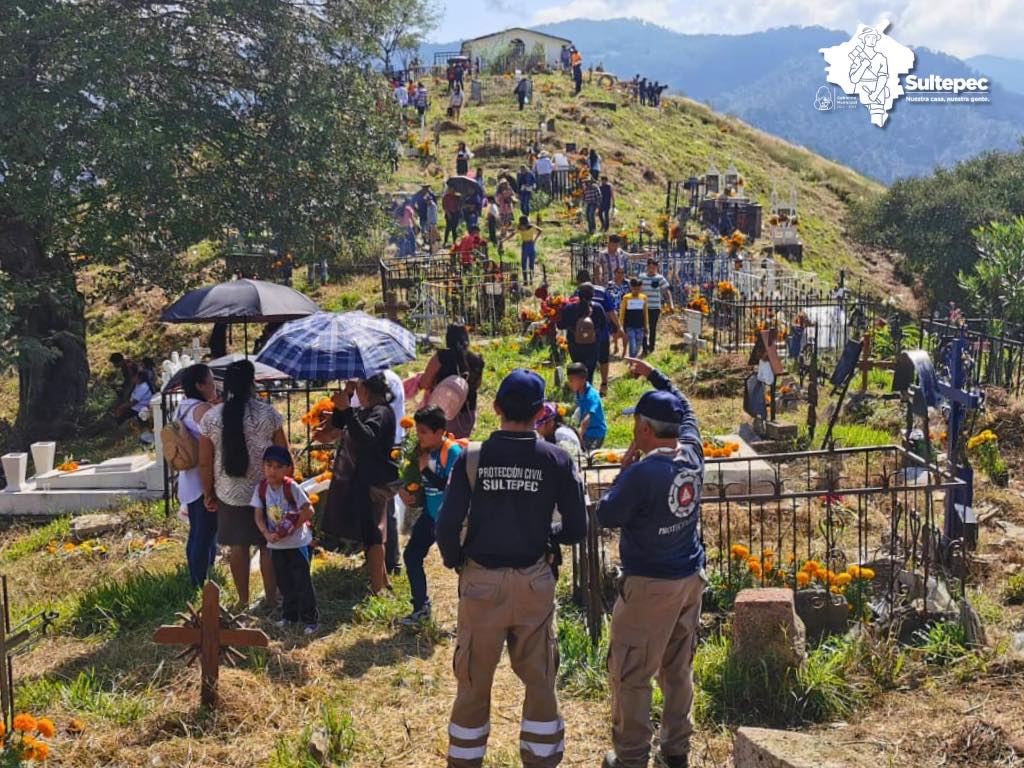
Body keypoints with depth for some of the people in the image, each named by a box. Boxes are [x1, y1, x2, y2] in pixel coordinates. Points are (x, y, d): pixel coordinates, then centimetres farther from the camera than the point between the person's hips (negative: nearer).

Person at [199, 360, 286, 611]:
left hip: (229, 493, 1)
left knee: (237, 546, 13)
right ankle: (271, 599, 19)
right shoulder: (267, 413, -9)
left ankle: (243, 601, 22)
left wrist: (208, 494, 10)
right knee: (268, 545, 12)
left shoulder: (211, 418, -6)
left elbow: (204, 463, -2)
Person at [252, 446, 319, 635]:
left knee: (302, 582, 0)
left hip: (298, 543, -5)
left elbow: (309, 511, -18)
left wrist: (292, 526, -19)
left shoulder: (292, 487, -17)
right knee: (284, 582, 16)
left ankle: (310, 619, 10)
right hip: (276, 544, 5)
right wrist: (267, 534, -14)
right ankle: (289, 615, 32)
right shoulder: (261, 488, -4)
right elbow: (258, 515, 0)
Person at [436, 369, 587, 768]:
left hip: (481, 583, 0)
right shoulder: (557, 460, -8)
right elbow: (577, 529, -4)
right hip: (536, 582, 0)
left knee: (473, 682, 14)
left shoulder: (472, 458, -10)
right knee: (540, 681, 15)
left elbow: (447, 526, -12)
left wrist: (454, 560, 6)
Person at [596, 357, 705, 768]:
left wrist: (624, 469, -5)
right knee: (678, 669, 18)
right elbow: (685, 409, 18)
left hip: (650, 584, -7)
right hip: (691, 579, 7)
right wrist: (655, 375, 25)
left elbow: (606, 516, -12)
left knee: (630, 674, 6)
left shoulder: (642, 473, -24)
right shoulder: (691, 455, -2)